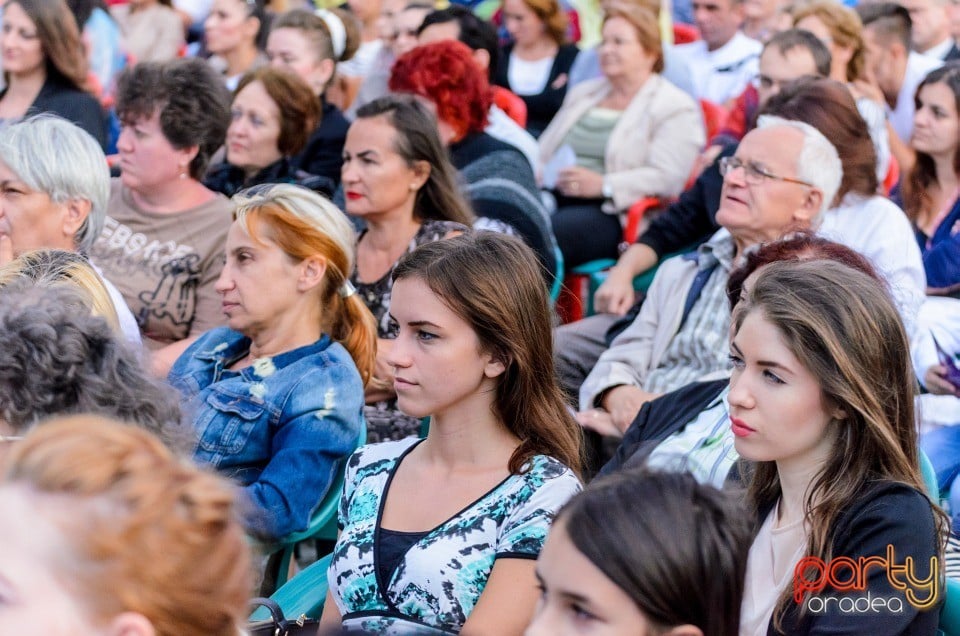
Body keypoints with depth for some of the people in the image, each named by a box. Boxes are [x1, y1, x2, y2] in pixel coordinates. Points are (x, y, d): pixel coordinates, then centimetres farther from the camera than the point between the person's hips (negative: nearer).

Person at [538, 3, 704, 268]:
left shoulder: (674, 107, 4)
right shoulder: (583, 94, 29)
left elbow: (668, 178, -10)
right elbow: (544, 151, 27)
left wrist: (603, 185, -20)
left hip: (612, 215, -6)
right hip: (554, 198, 6)